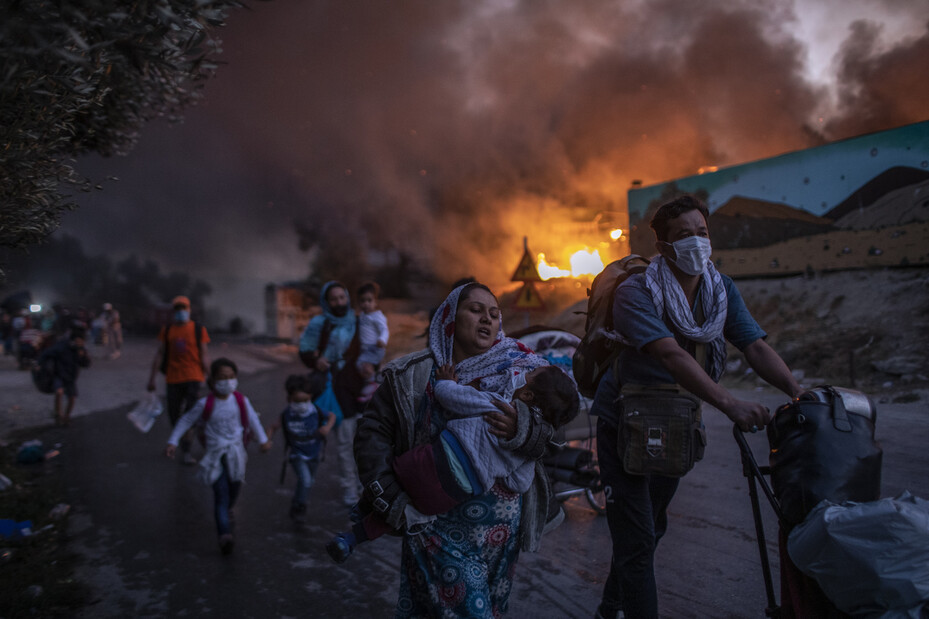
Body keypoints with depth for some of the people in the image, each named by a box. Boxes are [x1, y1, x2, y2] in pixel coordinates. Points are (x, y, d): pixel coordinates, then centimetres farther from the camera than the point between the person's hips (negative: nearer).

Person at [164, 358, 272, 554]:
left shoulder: (241, 401, -6)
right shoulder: (205, 404, -12)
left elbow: (253, 420, 10)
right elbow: (186, 421, -2)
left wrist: (263, 440, 18)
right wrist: (172, 442, -7)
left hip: (236, 451, 3)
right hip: (215, 454, -3)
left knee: (234, 487, 18)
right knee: (221, 493, -12)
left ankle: (227, 511, 51)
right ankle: (225, 535, -19)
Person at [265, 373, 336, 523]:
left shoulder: (316, 413, -17)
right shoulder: (287, 416, -17)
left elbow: (332, 416, 0)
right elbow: (273, 427, -5)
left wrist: (328, 427, -20)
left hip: (313, 455, 3)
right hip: (297, 454, -3)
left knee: (309, 480, 21)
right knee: (305, 479, -21)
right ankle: (298, 508, 1)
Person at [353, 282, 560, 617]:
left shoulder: (518, 368, -2)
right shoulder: (413, 375, -4)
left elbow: (547, 434, -8)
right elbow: (373, 432, -5)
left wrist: (521, 431, -29)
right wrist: (390, 499, -12)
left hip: (502, 526, 3)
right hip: (438, 524, -2)